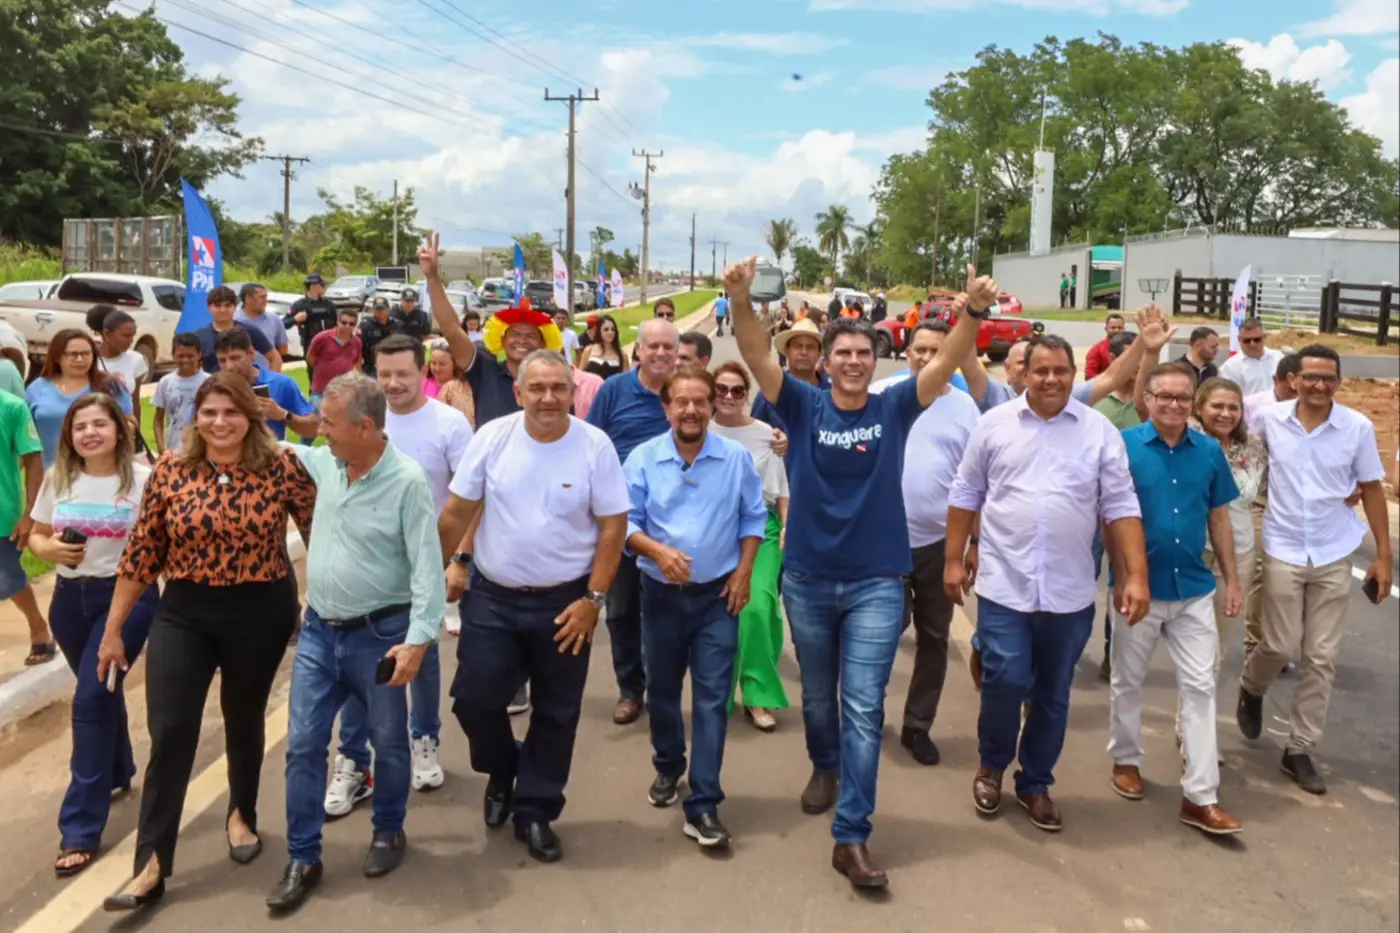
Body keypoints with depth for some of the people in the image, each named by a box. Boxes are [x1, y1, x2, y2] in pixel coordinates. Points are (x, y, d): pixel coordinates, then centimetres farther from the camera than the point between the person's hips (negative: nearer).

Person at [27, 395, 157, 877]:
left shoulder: (142, 479, -9)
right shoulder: (57, 479, 4)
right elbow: (36, 535, 10)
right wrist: (49, 549, -11)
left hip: (126, 596, -5)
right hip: (70, 598, 5)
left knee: (91, 699, -10)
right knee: (101, 693, 21)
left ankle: (80, 827, -3)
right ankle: (118, 771, 47)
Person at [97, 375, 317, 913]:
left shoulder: (280, 467, -10)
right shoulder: (169, 470, -5)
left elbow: (320, 533, -3)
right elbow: (142, 554, 0)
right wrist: (114, 628, 4)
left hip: (260, 613, -1)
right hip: (184, 614, 1)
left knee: (244, 720, 16)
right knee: (169, 732, -2)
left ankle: (242, 815, 42)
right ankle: (151, 864, 9)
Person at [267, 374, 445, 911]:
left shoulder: (406, 480, -19)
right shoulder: (323, 462, -1)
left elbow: (426, 567, -19)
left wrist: (418, 639, -24)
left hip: (379, 633, -5)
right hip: (319, 629, 6)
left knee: (388, 743, 13)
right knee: (303, 744, 8)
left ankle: (388, 832, 35)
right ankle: (302, 859, 21)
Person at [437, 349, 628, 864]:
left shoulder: (595, 445, -11)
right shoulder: (492, 436, -7)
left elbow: (613, 526, -8)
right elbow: (458, 510, 1)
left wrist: (593, 599, -11)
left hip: (563, 602, -1)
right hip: (492, 597, 1)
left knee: (556, 713, 10)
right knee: (473, 697, 1)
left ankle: (535, 810, 29)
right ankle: (501, 772, 33)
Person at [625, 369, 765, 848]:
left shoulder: (737, 458, -4)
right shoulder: (642, 459, -6)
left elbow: (753, 518, 4)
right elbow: (624, 521, -6)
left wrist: (743, 572, -4)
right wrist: (658, 551, -23)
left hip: (718, 595, -1)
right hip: (661, 594, 1)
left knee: (712, 697, -4)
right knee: (662, 690, 16)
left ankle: (703, 806, 1)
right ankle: (668, 767, 42)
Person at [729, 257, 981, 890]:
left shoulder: (894, 408, -2)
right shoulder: (803, 406, -4)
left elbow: (947, 363, -14)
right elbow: (758, 357, -17)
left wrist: (975, 310, -31)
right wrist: (741, 301, -34)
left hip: (876, 583, -1)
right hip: (807, 580, 1)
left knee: (864, 707, -3)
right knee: (818, 695, 20)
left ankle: (851, 837, 3)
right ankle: (824, 766, 50)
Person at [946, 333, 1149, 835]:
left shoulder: (1100, 431, 1)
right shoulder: (995, 423, 1)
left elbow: (1121, 507, 0)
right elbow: (966, 495, 6)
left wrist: (1136, 575, -7)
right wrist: (954, 559, 5)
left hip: (1069, 591, 2)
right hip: (1004, 583, -1)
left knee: (1053, 694, 11)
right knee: (1005, 682, -7)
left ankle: (1035, 783, 30)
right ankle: (991, 766, 21)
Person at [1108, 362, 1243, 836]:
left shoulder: (1209, 451, 0)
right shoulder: (1124, 446, -10)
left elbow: (1218, 518, 8)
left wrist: (1232, 579, 8)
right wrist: (1123, 582, -13)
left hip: (1194, 589, 3)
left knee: (1200, 686, 3)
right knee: (1128, 682, 13)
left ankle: (1200, 796, 10)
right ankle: (1126, 759, 35)